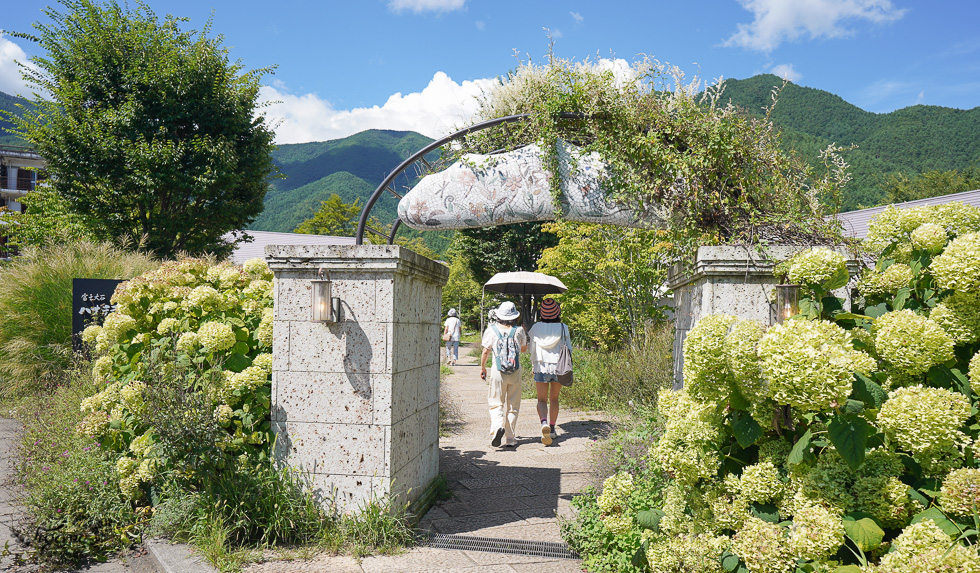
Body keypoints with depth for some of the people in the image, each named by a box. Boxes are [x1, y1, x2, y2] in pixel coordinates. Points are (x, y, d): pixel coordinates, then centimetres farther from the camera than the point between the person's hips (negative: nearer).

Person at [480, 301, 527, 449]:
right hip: (516, 371, 1)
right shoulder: (519, 330, -2)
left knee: (496, 403, 8)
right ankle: (510, 439, 12)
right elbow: (524, 349, 12)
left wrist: (482, 367, 12)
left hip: (498, 370, -1)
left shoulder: (492, 330, -5)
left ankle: (497, 426, -19)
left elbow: (486, 351, -2)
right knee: (513, 406, 10)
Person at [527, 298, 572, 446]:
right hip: (558, 367, 1)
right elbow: (568, 349, 0)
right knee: (554, 399, 18)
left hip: (541, 367, -1)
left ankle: (544, 423, -23)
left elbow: (532, 349, 6)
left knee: (542, 400, 4)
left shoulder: (536, 328, -3)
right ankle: (552, 429, 22)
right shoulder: (563, 327, -5)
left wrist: (533, 366, 20)